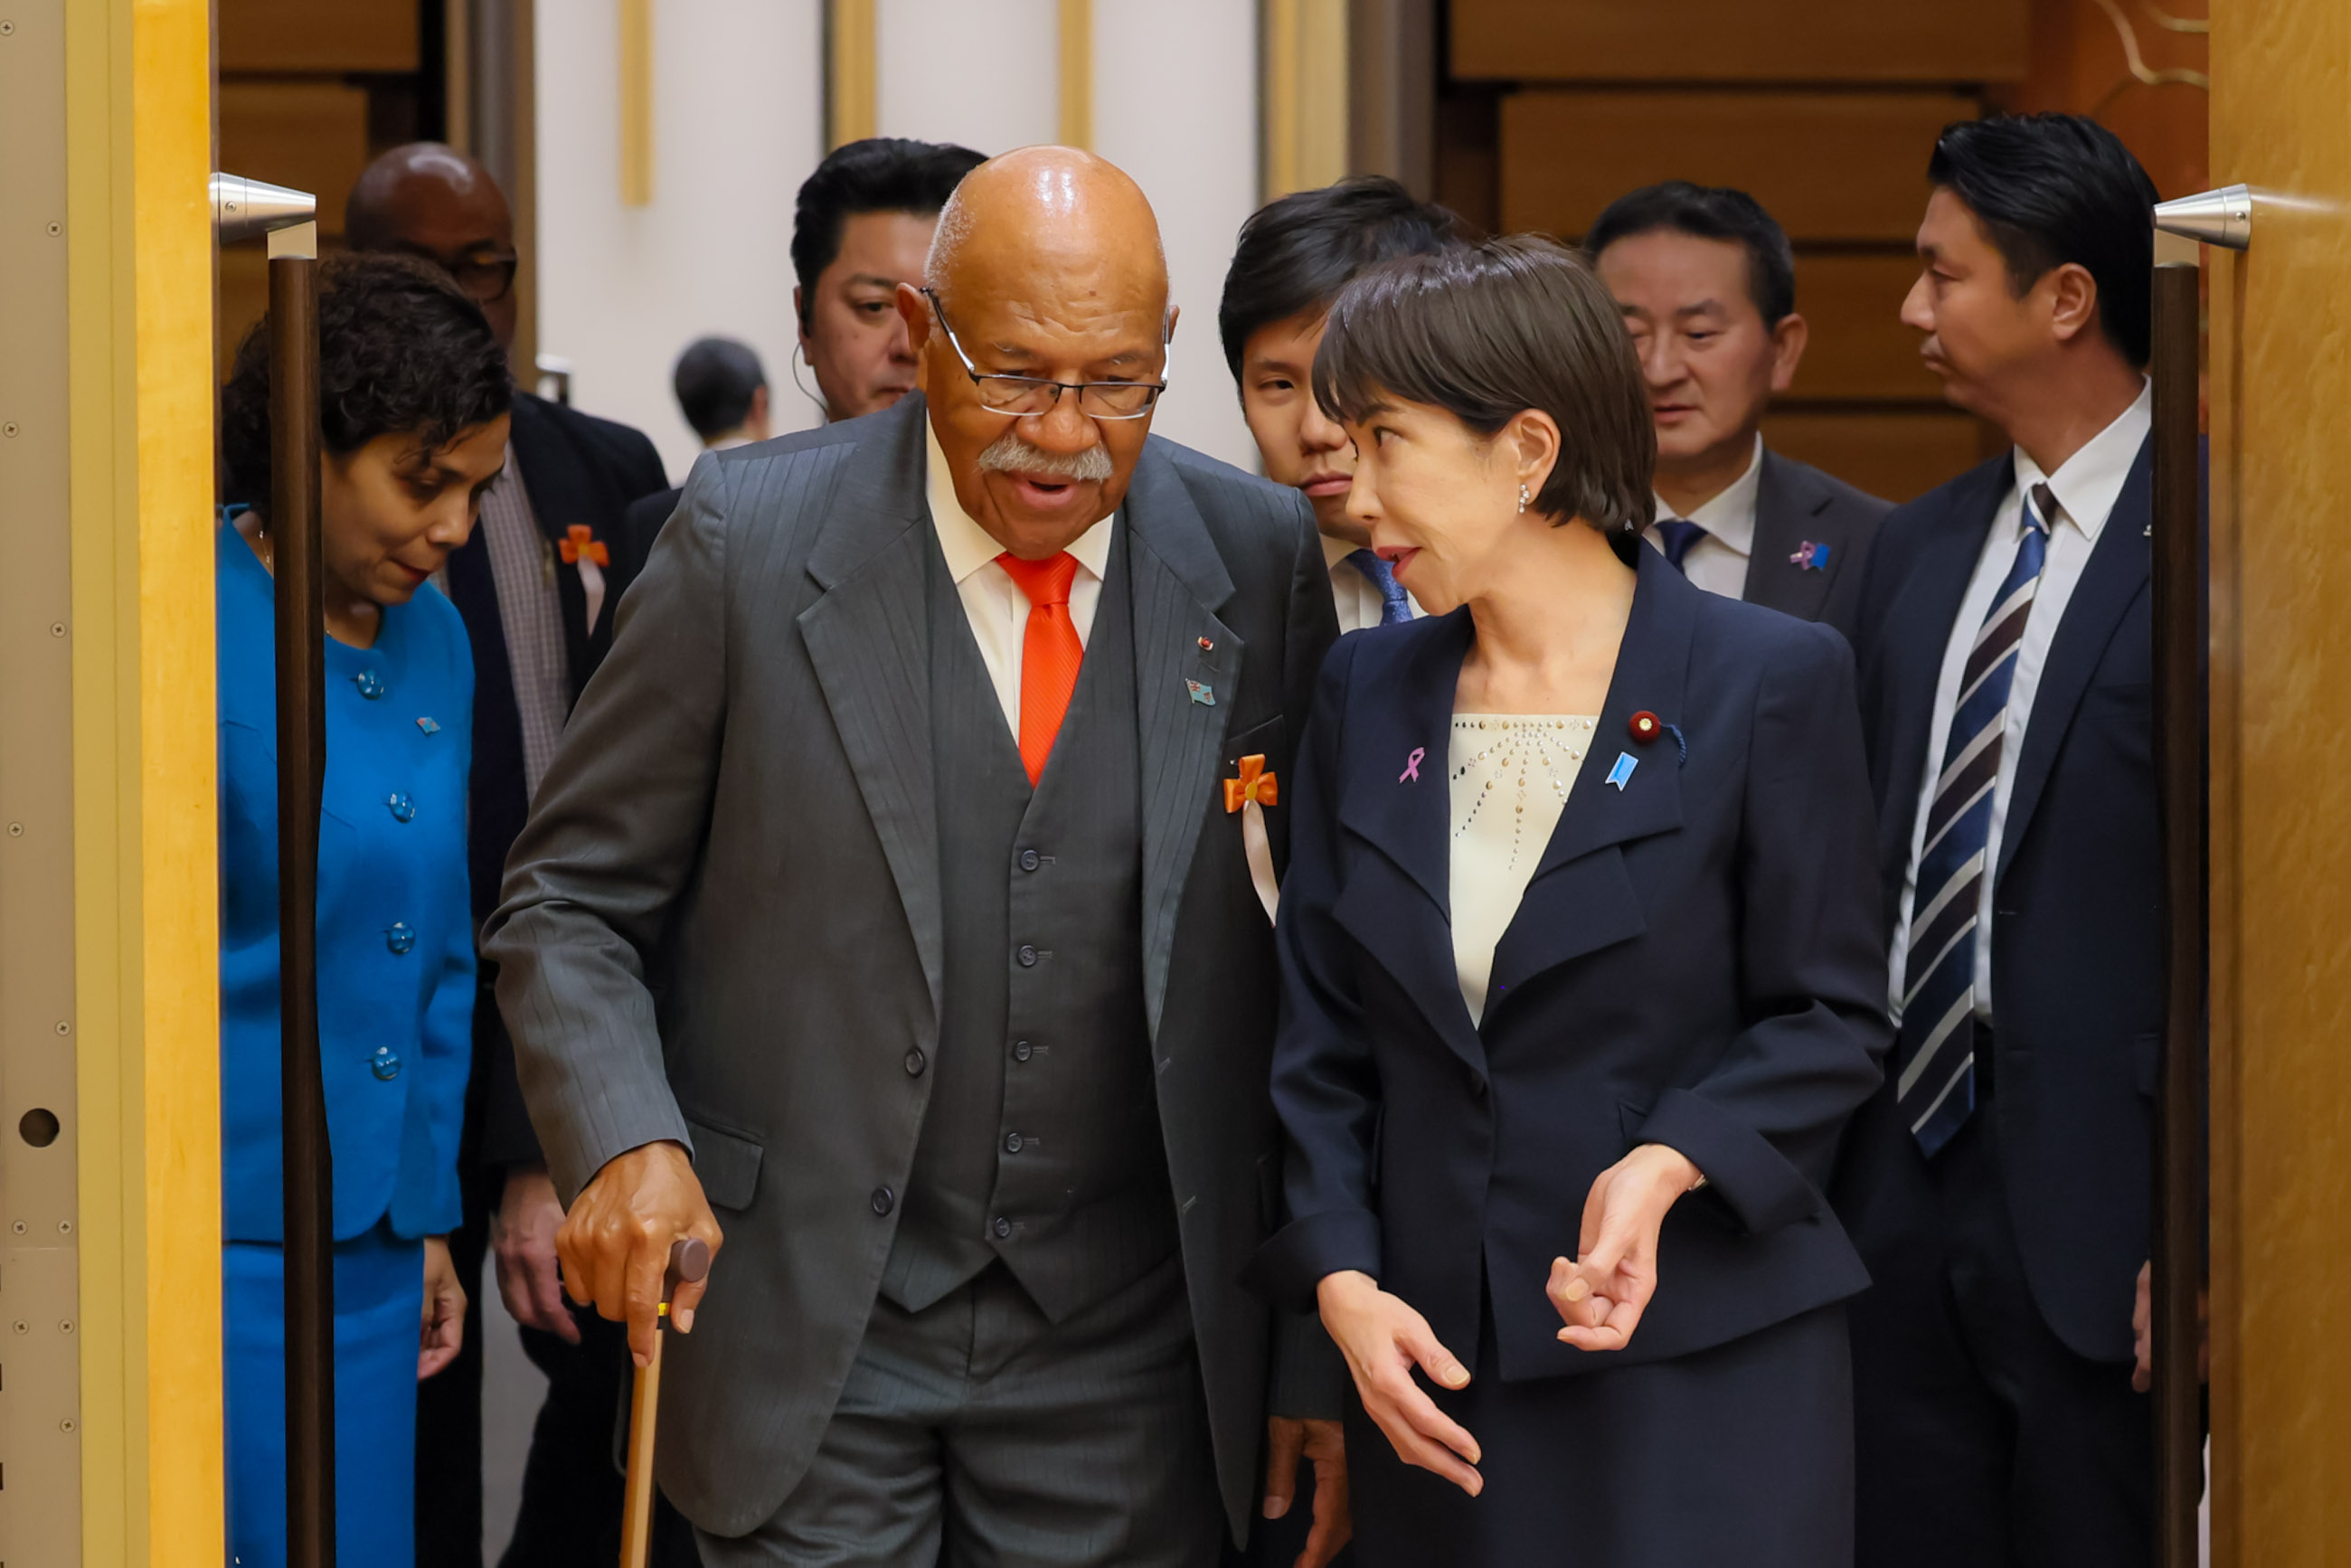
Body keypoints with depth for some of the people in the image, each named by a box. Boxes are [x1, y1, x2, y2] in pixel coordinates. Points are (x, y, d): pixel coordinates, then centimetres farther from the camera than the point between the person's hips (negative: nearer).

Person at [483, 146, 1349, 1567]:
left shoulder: (1262, 560, 1)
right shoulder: (752, 539, -5)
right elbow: (572, 901, 1)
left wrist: (1315, 1364, 6)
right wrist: (627, 1143, -17)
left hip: (1125, 1353, 2)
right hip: (812, 1333, -1)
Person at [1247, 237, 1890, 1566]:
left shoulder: (1772, 682, -5)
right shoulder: (1366, 693, 9)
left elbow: (1830, 1021, -3)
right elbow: (1322, 1037, 10)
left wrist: (1669, 1164, -20)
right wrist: (1342, 1281, -4)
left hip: (1702, 1370, -4)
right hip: (1433, 1369, 4)